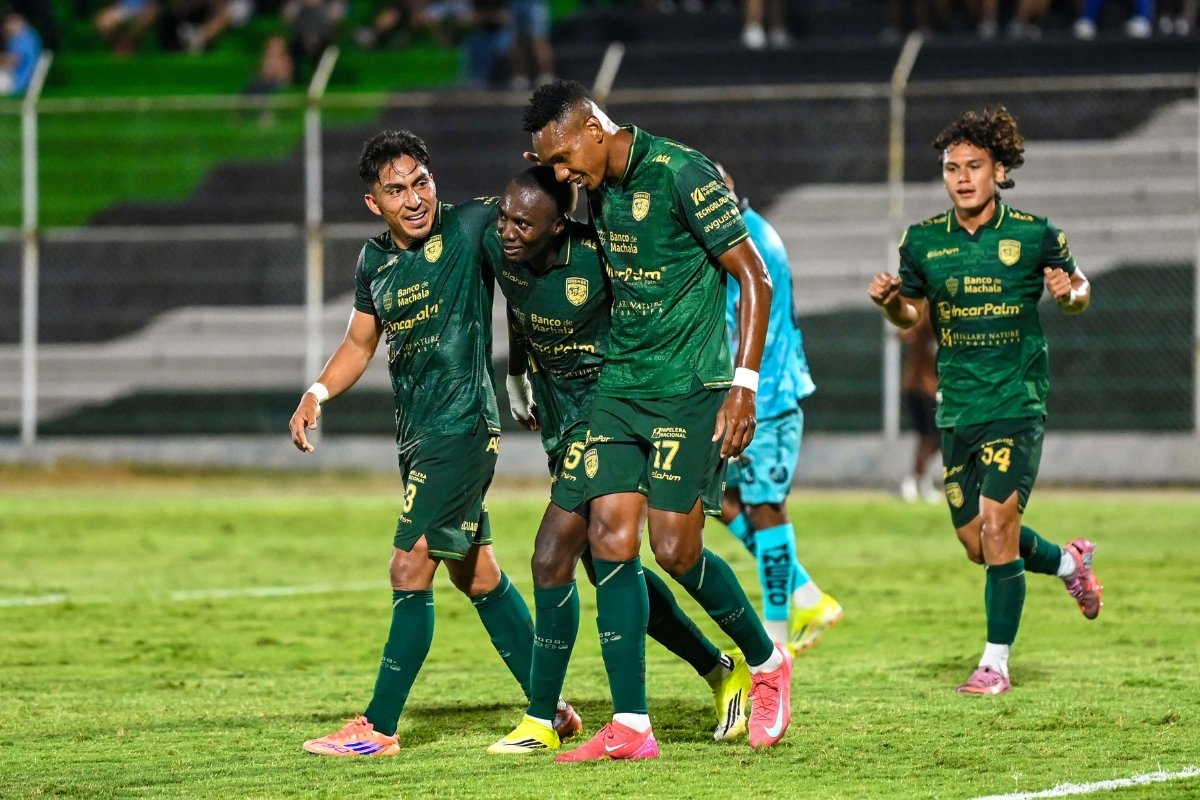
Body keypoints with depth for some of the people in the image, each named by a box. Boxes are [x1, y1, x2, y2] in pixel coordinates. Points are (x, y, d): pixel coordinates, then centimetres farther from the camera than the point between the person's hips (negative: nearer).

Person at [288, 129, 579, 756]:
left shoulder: (471, 227, -11)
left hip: (461, 426, -8)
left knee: (411, 570, -9)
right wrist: (317, 393, 6)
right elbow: (360, 342, 21)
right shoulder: (375, 259, 9)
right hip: (417, 433, 8)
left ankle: (378, 727, -3)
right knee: (475, 574, 14)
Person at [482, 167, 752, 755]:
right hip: (556, 414, 8)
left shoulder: (597, 258, -26)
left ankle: (541, 722, -6)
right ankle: (721, 671, 30)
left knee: (551, 559, -14)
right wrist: (515, 379, 25)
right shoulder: (498, 250, -6)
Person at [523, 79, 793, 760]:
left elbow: (755, 277, -13)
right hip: (619, 388, 7)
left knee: (676, 548, -8)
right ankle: (630, 728, -2)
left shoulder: (682, 174, -15)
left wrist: (744, 385, -17)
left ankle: (768, 662, 19)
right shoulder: (600, 187, 8)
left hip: (690, 389, -7)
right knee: (610, 540, -3)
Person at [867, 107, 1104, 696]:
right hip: (957, 408, 4)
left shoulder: (1033, 235, -6)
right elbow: (913, 315, 14)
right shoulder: (922, 241, 2)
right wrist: (889, 302, -8)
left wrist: (1070, 294, -15)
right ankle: (1068, 561, 40)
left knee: (997, 526, -15)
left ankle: (995, 663, -5)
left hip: (1016, 403, -4)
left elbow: (1078, 288, 8)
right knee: (976, 543, 10)